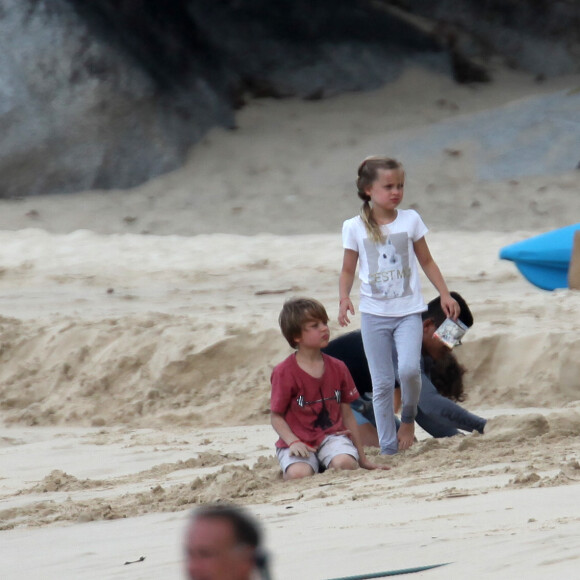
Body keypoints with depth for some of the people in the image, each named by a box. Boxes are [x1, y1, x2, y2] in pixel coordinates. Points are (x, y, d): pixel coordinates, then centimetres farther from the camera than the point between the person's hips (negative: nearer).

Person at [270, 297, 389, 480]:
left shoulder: (337, 368, 9)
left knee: (345, 463, -32)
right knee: (298, 474, -34)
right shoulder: (284, 372, -5)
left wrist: (363, 459, 15)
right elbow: (276, 416, -2)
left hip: (332, 435, 2)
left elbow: (347, 415, 14)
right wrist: (294, 442, -21)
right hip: (299, 440, -2)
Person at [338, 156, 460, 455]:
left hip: (408, 310, 0)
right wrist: (344, 298, -13)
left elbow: (426, 261, 11)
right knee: (382, 383, 1)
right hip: (374, 314, 0)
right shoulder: (355, 228, -1)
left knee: (409, 368, -21)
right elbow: (348, 271, 5)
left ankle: (409, 416, 8)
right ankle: (388, 447, 8)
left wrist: (445, 294, 3)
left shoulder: (410, 220, 2)